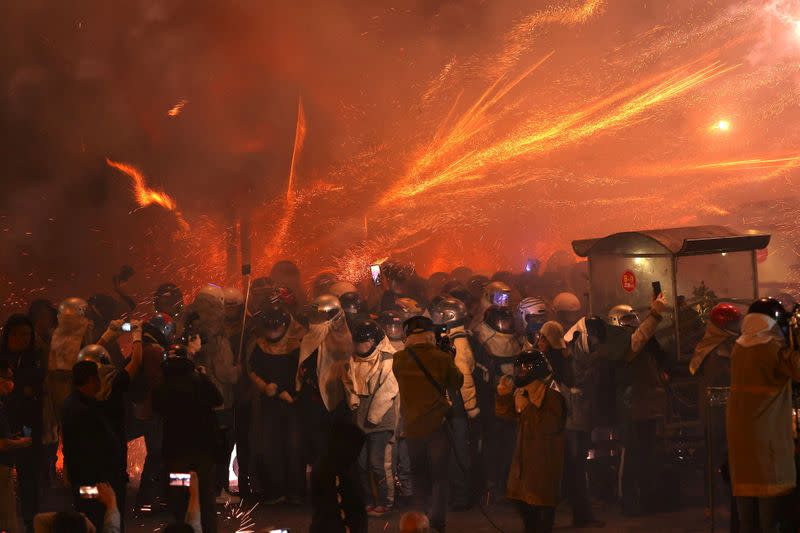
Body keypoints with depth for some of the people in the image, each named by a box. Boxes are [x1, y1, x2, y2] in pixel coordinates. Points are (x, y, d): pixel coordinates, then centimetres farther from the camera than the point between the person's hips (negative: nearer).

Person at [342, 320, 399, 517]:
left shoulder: (387, 361, -14)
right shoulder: (355, 360, 7)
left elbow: (387, 392, -16)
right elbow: (348, 382, 21)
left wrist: (373, 417, -14)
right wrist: (353, 399, 2)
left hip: (381, 421, -7)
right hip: (361, 419, 7)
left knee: (376, 462, -9)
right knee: (362, 462, 10)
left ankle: (384, 502, 4)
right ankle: (369, 501, 22)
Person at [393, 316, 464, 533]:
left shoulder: (399, 360, -5)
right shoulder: (442, 358, -10)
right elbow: (457, 382, 4)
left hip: (412, 425, 2)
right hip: (437, 425, -2)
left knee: (419, 475, 17)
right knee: (439, 476, 4)